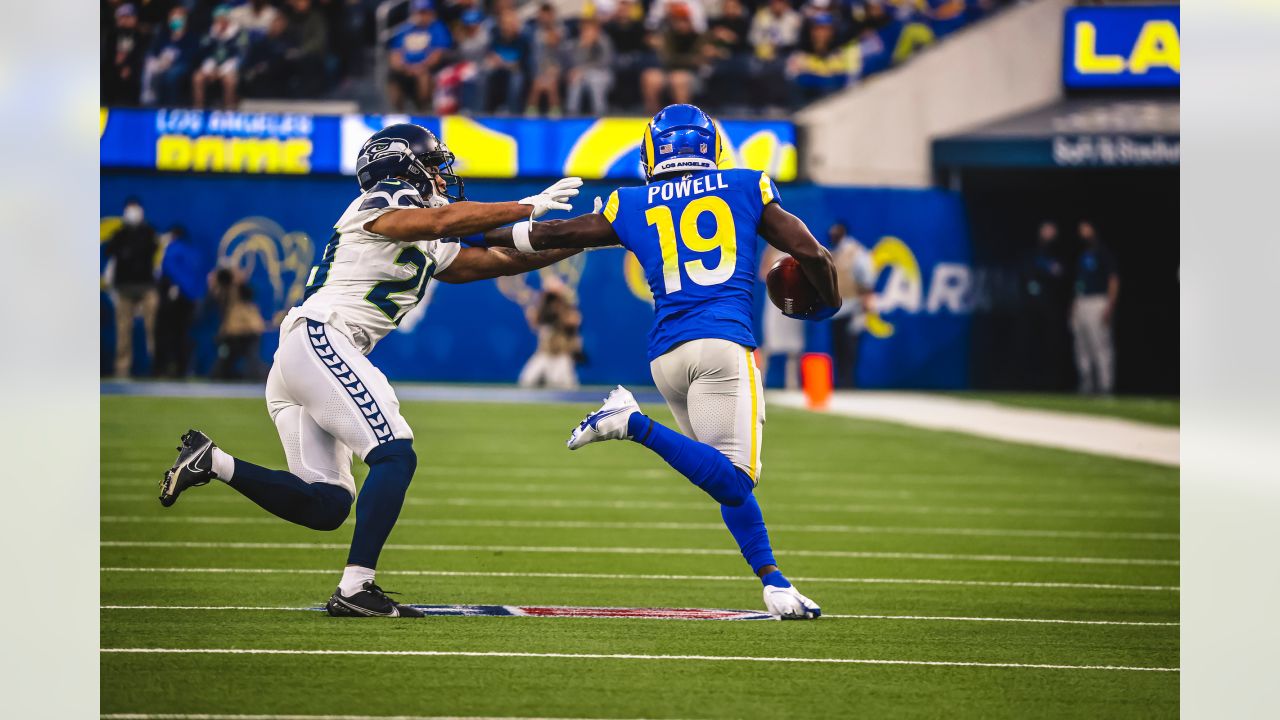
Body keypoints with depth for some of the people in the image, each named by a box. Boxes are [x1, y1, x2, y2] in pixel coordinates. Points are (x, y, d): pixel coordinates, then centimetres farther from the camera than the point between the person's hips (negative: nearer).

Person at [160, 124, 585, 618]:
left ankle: (212, 462, 2)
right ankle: (355, 589, -20)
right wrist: (527, 208, -20)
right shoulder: (381, 205, -3)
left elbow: (497, 260, 24)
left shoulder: (429, 251, 24)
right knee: (395, 456, -16)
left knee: (326, 507, 3)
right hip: (319, 339, -10)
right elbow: (441, 221, -22)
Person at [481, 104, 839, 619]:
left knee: (730, 481, 9)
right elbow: (812, 254, 11)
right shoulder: (745, 188, 13)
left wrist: (480, 235, 41)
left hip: (666, 355, 5)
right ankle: (635, 426, -24)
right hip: (722, 341, -4)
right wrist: (830, 304, 31)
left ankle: (773, 581, -1)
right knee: (733, 479, -14)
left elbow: (552, 234, 25)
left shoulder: (631, 206, 17)